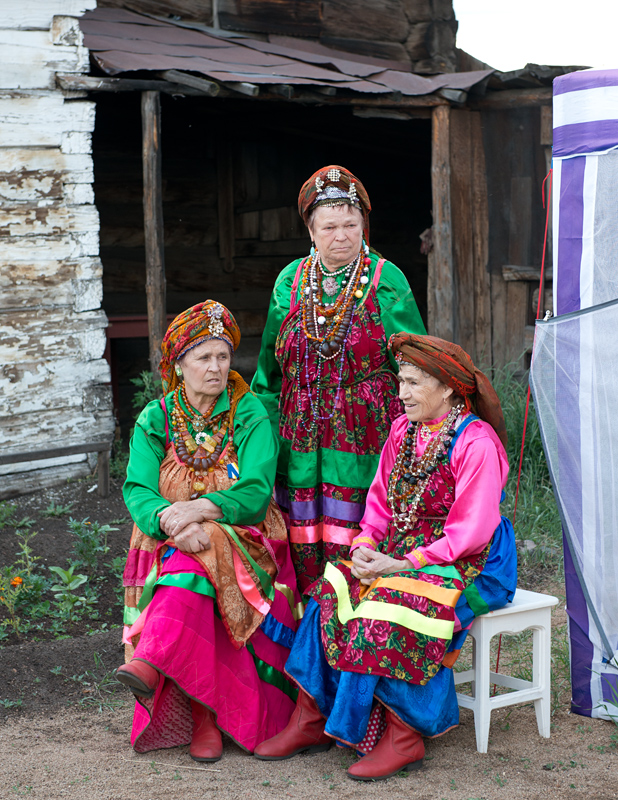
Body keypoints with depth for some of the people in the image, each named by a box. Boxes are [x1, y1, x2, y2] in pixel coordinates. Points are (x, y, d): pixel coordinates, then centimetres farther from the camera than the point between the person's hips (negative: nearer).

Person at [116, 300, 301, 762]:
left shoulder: (250, 415, 0)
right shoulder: (156, 420, 6)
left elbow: (256, 493, -11)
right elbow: (138, 492, -5)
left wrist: (198, 510, -27)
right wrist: (172, 520, -27)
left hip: (243, 543, -1)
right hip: (170, 546, 2)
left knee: (194, 566, -34)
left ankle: (150, 663, -47)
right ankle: (204, 712, -31)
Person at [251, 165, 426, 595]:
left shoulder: (386, 280, 0)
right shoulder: (290, 281, 10)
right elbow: (270, 366, 17)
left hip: (365, 435, -3)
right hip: (301, 437, 3)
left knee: (351, 543, -7)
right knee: (303, 545, 1)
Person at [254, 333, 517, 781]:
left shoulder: (476, 442, -15)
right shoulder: (403, 431, 9)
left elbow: (470, 531, -19)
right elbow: (380, 502, 14)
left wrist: (403, 563, -21)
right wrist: (365, 546, -6)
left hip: (466, 566, -7)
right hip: (401, 555, 7)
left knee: (386, 606, -32)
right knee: (332, 594, -15)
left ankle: (403, 737, -22)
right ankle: (310, 719, -12)